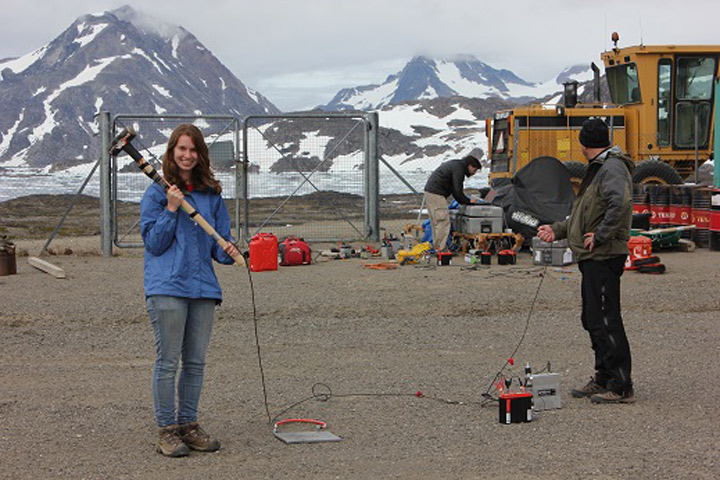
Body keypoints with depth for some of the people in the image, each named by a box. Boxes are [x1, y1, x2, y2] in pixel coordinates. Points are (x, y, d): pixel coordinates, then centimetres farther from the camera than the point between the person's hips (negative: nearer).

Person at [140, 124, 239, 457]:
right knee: (167, 362, -3)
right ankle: (166, 430, 5)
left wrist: (227, 251, -5)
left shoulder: (212, 194, 13)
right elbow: (154, 243, -4)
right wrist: (171, 209, -13)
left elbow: (220, 239, 17)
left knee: (195, 362, 9)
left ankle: (188, 425, 20)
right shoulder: (157, 193, 1)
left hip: (203, 286, 5)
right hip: (167, 288, -5)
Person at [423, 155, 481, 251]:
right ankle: (441, 248, -10)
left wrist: (462, 201, 17)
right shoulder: (458, 169, -11)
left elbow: (454, 189, 25)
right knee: (443, 221, -10)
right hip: (436, 194, -11)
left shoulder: (454, 164, 22)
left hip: (429, 191, 11)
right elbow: (457, 190, -16)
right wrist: (467, 201, -3)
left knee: (435, 222, 14)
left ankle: (436, 246, 17)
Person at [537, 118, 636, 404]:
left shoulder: (612, 168, -13)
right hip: (592, 259, 11)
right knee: (593, 320, 15)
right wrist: (558, 230, 27)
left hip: (605, 257, -11)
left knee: (606, 321, -9)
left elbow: (620, 203, -32)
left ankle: (621, 387, -4)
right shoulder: (597, 169, 21)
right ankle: (604, 379, 25)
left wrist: (601, 236, -25)